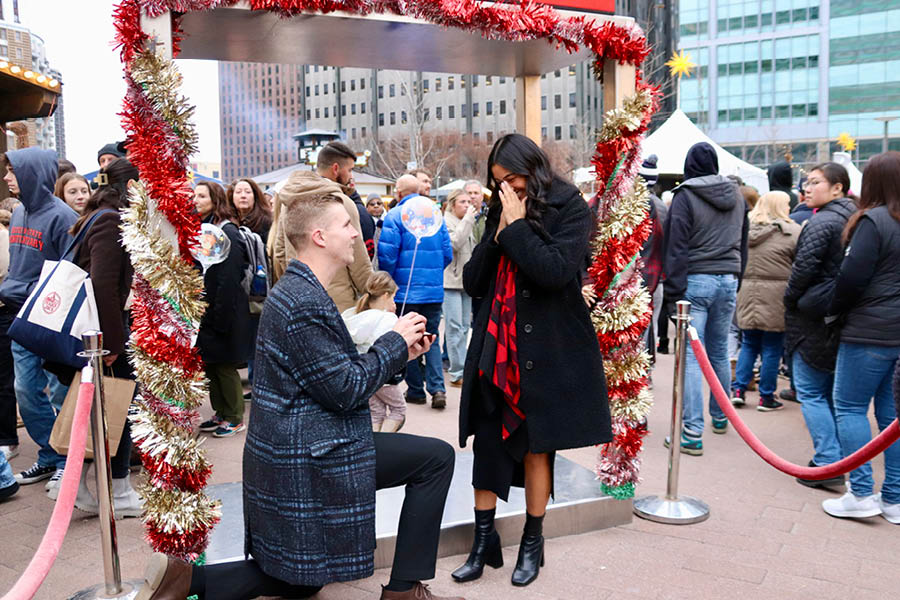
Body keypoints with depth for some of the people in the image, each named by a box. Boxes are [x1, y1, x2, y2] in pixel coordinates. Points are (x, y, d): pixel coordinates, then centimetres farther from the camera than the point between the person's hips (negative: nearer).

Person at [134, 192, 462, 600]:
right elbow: (345, 391, -19)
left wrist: (398, 352, 10)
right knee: (437, 458, -1)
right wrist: (395, 341, -7)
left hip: (282, 455, 11)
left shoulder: (297, 289, 13)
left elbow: (337, 370, 17)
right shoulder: (305, 302, -21)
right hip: (313, 458, -11)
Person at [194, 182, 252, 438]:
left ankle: (235, 418, 14)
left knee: (224, 365, 1)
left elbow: (228, 279, -18)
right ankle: (221, 414, 25)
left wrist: (219, 318, -20)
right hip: (204, 311, 8)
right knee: (209, 363, 13)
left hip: (223, 312, -8)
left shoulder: (227, 231, -14)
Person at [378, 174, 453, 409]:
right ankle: (437, 388, 0)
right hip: (434, 290, 4)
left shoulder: (394, 216, -8)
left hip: (405, 290, -4)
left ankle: (416, 390, 14)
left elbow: (386, 255, -12)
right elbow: (447, 253, 8)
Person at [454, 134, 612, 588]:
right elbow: (472, 282, 5)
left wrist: (516, 227, -16)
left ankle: (532, 542, 25)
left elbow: (555, 270, -22)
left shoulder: (570, 209, -5)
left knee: (536, 446, 8)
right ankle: (484, 540, 17)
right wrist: (498, 233, -6)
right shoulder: (498, 213, 11)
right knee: (487, 444, 4)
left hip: (545, 352, -4)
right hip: (495, 349, 4)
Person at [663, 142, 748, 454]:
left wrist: (674, 293, -9)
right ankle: (720, 417, 32)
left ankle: (692, 433, -7)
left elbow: (677, 247, -10)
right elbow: (743, 242, 17)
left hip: (696, 280, -6)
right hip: (728, 279, 6)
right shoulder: (736, 196, 12)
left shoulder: (685, 196, -7)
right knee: (719, 352, 18)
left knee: (691, 356, -5)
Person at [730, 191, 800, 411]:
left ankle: (738, 389, 13)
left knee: (748, 344, 17)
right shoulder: (792, 231, -7)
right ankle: (766, 397, 11)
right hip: (775, 296, -4)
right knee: (772, 348, 5)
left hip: (746, 293, 4)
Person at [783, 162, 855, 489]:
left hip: (814, 319, -8)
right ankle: (841, 461, 21)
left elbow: (805, 267, -19)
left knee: (811, 392, -1)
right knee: (834, 394, 15)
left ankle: (827, 463, -3)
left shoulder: (821, 222, -15)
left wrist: (790, 299, -3)